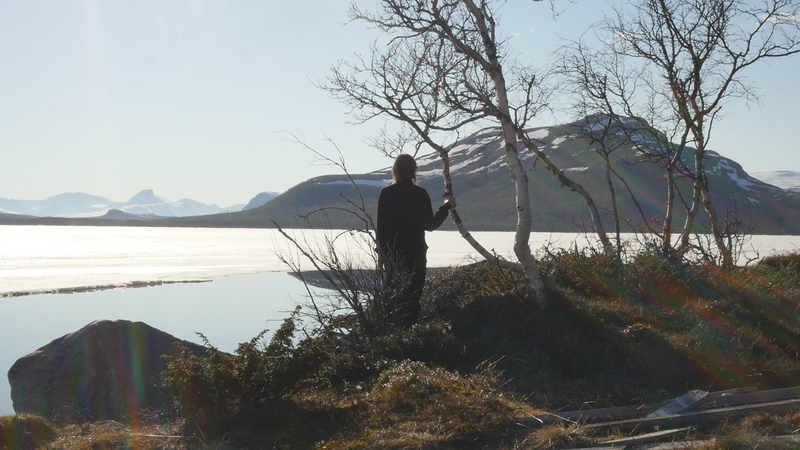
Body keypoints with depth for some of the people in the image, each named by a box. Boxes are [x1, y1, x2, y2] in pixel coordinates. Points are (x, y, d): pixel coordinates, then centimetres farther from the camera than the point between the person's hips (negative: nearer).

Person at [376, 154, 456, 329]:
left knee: (392, 295, 12)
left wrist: (382, 254, 8)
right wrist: (446, 207, 10)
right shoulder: (420, 194, -7)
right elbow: (430, 225, -4)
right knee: (412, 296, 2)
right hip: (415, 254, -2)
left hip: (392, 254, 2)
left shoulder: (386, 193, -2)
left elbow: (381, 226, 0)